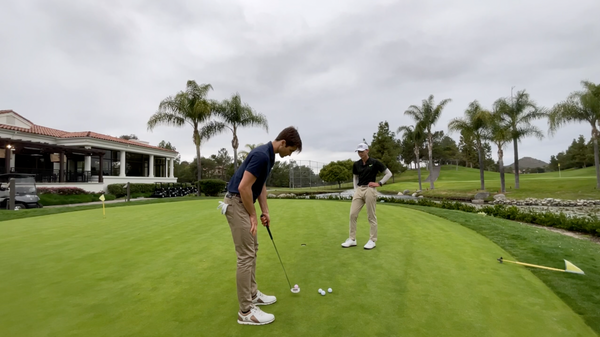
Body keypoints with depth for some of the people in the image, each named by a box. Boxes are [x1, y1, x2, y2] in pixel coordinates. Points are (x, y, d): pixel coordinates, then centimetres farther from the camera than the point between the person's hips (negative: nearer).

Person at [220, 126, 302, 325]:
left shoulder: (268, 155, 10)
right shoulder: (262, 155, -23)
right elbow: (243, 187, -25)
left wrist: (265, 211, 13)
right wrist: (253, 215, -14)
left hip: (244, 203, 11)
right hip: (237, 203, -11)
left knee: (252, 250, 17)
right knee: (246, 255, -5)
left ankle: (252, 294, 30)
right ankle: (246, 311, 5)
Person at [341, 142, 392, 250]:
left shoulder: (375, 162, -5)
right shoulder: (356, 164, 9)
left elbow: (389, 173, 0)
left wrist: (379, 183, -8)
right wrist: (355, 190, 11)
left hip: (370, 190, -5)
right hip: (359, 190, 5)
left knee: (371, 216, 2)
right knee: (353, 214, 0)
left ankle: (372, 240, 13)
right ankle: (352, 239, 9)